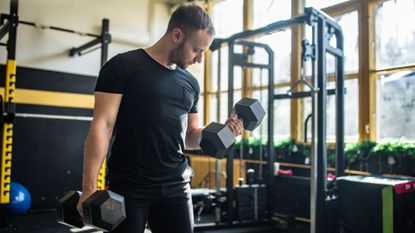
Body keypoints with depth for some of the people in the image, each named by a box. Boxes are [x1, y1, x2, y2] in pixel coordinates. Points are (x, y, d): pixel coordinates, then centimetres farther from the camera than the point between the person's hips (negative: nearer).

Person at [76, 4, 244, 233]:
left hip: (176, 187, 5)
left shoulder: (190, 83, 11)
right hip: (128, 188, -4)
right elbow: (103, 124, -11)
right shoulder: (123, 66, -5)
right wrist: (89, 187, -18)